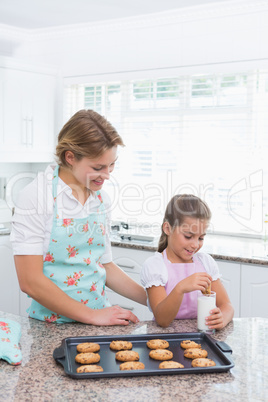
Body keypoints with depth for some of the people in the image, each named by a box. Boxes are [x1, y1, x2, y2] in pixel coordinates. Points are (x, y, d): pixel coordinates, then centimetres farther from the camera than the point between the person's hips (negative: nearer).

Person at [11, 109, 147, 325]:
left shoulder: (102, 199, 6)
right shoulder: (36, 195, -11)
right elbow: (30, 281, -14)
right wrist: (92, 315, -14)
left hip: (100, 320, 4)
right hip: (53, 325, -4)